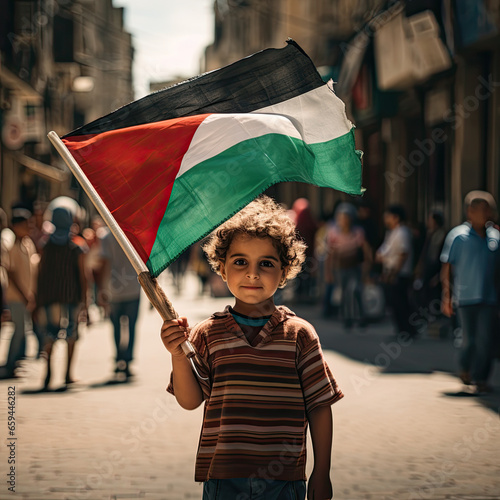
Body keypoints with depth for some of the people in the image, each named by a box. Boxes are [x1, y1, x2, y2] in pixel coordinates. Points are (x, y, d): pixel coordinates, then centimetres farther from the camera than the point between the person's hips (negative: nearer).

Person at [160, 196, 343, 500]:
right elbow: (190, 400, 0)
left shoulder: (299, 334, 0)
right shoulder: (207, 334, 3)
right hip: (222, 475, 1)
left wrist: (322, 472, 2)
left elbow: (320, 405, 3)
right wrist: (179, 356, -16)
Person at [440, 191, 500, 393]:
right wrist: (446, 296, -5)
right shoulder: (458, 236, -4)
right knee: (469, 338, 4)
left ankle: (480, 378, 3)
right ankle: (465, 369, 29)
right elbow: (446, 267, -3)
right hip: (466, 295, -2)